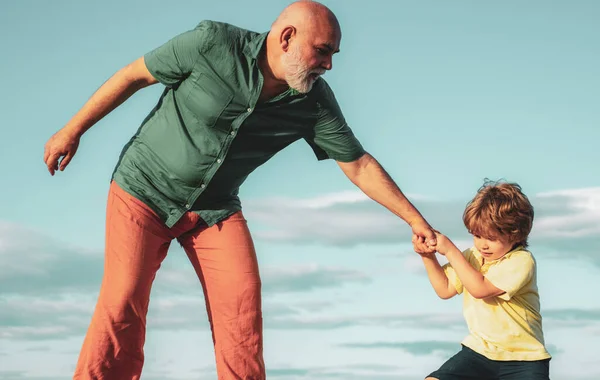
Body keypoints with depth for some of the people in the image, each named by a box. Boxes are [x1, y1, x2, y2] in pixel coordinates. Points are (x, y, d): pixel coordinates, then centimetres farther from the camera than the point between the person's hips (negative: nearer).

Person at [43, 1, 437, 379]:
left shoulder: (315, 101, -11)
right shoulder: (212, 43, -22)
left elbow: (359, 165, -3)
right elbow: (134, 75, -11)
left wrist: (416, 220, -3)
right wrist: (73, 130, -5)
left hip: (215, 206, 3)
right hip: (145, 188, -3)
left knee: (241, 298, -15)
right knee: (123, 304, -14)